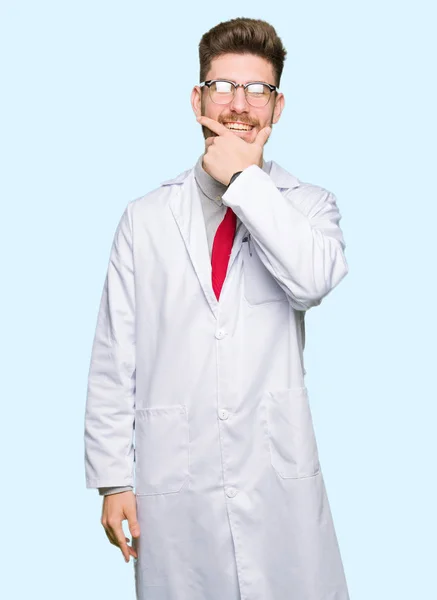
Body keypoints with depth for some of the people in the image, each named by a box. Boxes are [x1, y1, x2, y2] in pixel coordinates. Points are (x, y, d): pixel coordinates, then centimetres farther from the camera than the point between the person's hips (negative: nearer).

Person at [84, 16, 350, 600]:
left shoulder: (309, 204, 5)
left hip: (280, 483, 0)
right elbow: (115, 356, 5)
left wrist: (244, 178, -11)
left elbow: (314, 280, -18)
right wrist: (113, 479, 1)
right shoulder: (146, 218, 6)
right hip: (173, 486, 1)